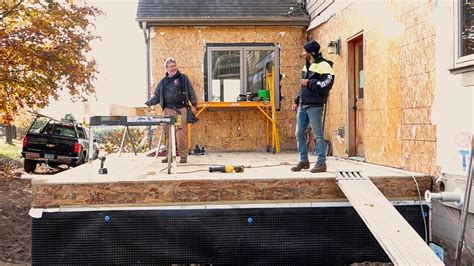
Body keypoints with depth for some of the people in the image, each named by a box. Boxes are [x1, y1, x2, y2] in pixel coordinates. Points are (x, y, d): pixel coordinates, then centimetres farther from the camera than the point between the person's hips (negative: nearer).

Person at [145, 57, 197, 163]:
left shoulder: (183, 78, 9)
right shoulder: (163, 81, 17)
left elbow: (191, 92, 7)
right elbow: (157, 97, 19)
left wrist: (194, 105, -2)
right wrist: (148, 103, 4)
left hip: (181, 110, -3)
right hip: (168, 110, 3)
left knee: (182, 133, -9)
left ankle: (183, 155, -2)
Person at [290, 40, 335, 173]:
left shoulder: (323, 66, -8)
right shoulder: (306, 66, 19)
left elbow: (326, 86, -19)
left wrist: (309, 83, -14)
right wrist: (297, 101, 20)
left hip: (315, 106, -8)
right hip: (302, 106, 9)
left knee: (318, 135, -4)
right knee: (299, 134, 9)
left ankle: (321, 163, 2)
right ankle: (304, 161, 20)